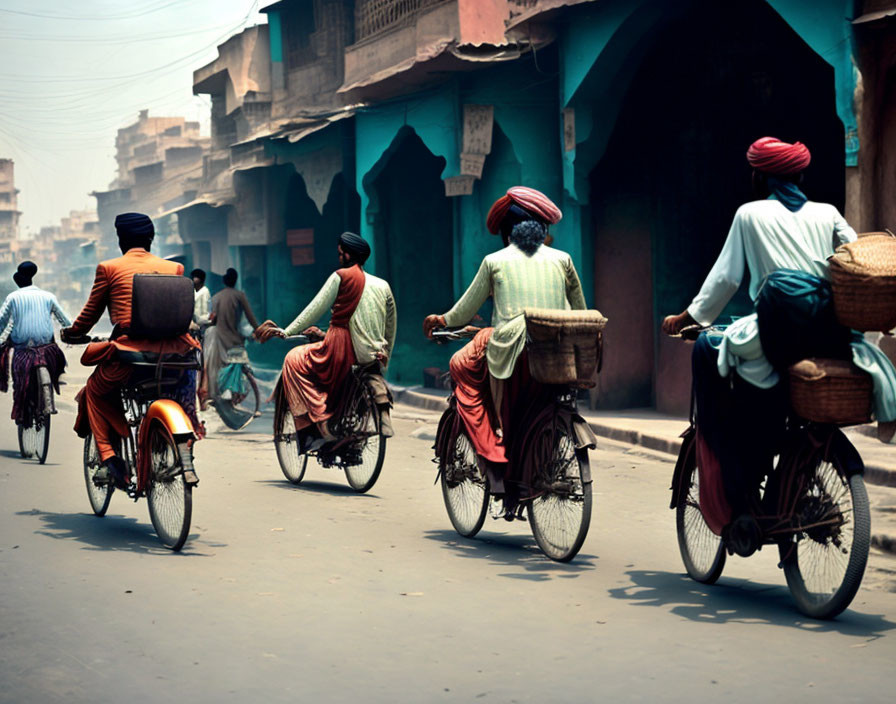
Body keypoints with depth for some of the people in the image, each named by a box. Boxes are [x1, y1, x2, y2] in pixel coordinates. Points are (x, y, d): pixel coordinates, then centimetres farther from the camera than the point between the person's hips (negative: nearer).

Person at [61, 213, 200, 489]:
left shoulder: (109, 268, 6)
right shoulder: (173, 268, 13)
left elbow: (91, 313, 15)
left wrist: (71, 333, 34)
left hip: (128, 350, -2)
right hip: (171, 349, 2)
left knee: (95, 393, 24)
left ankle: (109, 457, 6)